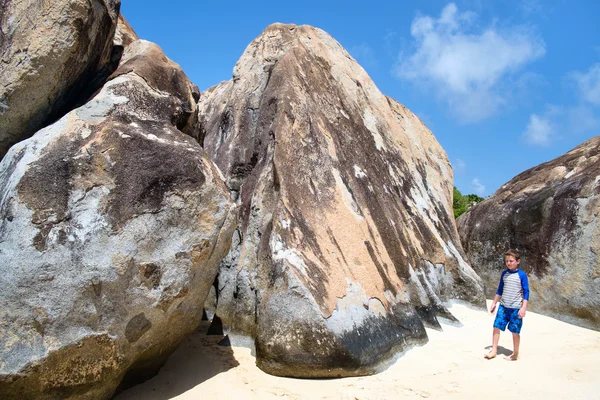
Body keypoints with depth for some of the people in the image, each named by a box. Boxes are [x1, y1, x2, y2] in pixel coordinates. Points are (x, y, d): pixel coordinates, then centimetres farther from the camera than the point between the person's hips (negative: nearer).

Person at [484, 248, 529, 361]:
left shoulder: (522, 275, -8)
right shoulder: (504, 274, 6)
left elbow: (526, 292, -7)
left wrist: (523, 308, -13)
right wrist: (494, 303, 16)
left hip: (516, 308, -4)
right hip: (503, 306, 4)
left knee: (515, 331, 4)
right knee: (496, 326, 0)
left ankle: (515, 354, 20)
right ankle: (494, 350, 10)